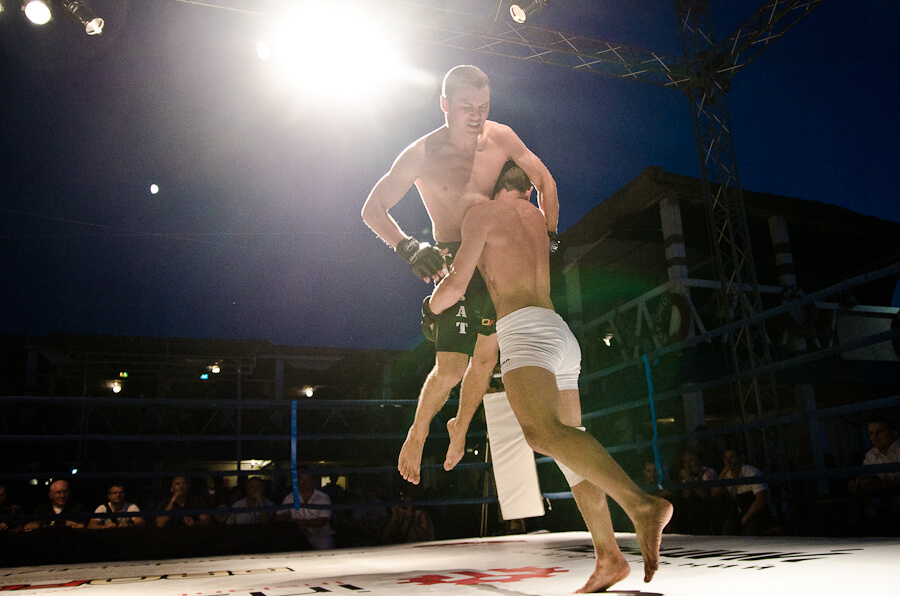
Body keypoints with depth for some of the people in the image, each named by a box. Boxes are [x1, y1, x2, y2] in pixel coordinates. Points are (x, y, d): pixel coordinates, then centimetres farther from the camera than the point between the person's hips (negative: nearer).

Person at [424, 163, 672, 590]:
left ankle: (642, 506, -46)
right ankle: (608, 557, 5)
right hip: (562, 336, 9)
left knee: (542, 432, -29)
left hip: (526, 330, -9)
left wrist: (431, 305, 20)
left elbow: (456, 284, -2)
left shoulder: (482, 213, 6)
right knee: (567, 446, 9)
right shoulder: (535, 216, 28)